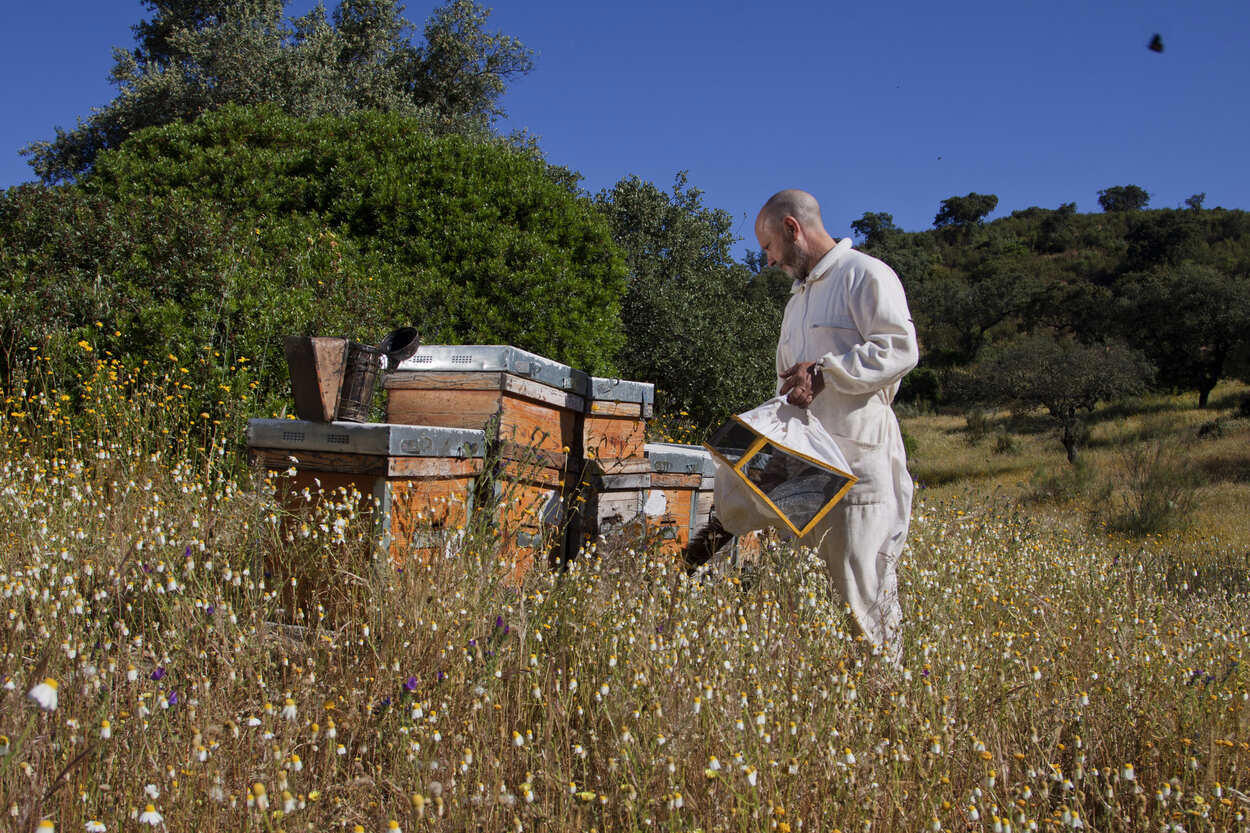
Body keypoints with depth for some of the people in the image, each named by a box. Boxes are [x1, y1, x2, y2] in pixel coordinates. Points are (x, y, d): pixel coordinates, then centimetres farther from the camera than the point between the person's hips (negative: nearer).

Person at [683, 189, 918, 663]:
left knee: (861, 590, -9)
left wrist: (824, 372, -18)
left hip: (860, 462, -9)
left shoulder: (864, 275, -2)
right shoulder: (798, 297, 27)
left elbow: (901, 348, -15)